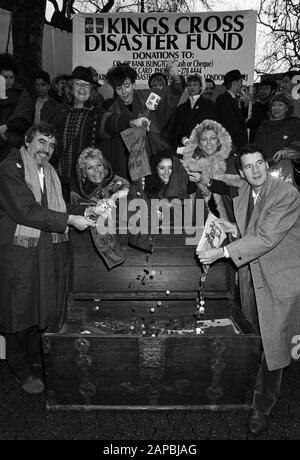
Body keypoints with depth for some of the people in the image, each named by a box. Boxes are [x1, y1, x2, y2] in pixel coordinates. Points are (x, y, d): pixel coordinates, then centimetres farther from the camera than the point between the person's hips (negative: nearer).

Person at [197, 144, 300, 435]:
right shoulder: (242, 195, 5)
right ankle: (256, 391, 38)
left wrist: (222, 253, -25)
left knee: (273, 343, 1)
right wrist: (235, 229, -2)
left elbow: (266, 238, -25)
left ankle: (262, 407, 20)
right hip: (252, 276, 6)